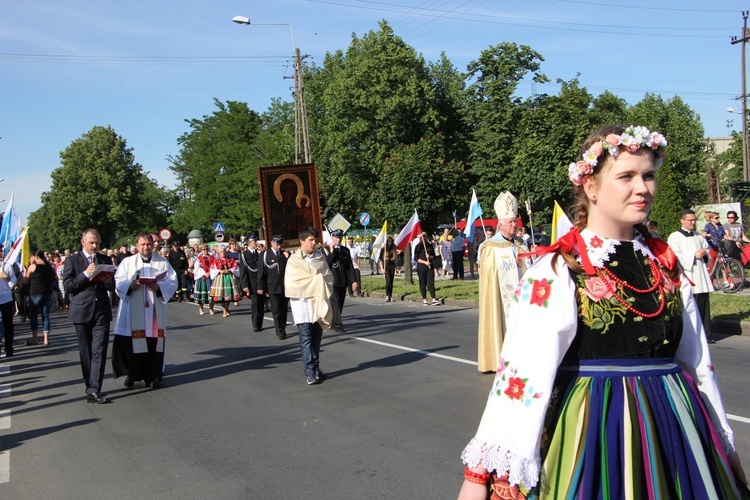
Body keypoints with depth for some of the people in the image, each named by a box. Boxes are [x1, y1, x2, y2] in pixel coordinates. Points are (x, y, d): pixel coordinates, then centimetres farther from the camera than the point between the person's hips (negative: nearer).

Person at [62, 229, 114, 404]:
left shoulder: (105, 260, 12)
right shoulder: (72, 260, 4)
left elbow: (112, 287, 13)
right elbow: (67, 285, -5)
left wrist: (108, 282, -10)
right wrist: (86, 274, -16)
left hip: (102, 310, 1)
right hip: (81, 310, -1)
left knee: (99, 350, -9)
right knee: (86, 351, 7)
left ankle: (93, 389, -13)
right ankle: (92, 387, 17)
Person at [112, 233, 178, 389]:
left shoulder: (163, 262, 7)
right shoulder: (127, 262, 9)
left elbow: (173, 282, 0)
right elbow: (118, 282, 2)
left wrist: (159, 286, -17)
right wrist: (130, 285, -17)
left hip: (154, 311, 0)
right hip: (133, 311, 0)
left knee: (153, 344, 1)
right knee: (132, 344, 1)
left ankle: (152, 376, 9)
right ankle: (131, 375, 15)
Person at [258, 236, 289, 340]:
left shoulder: (285, 254, 11)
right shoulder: (265, 255, 2)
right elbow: (261, 272, 1)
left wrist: (288, 258, -9)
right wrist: (260, 287, -4)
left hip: (285, 286, 3)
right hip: (273, 287, -3)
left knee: (284, 309, 8)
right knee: (276, 310, -4)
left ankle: (282, 330, 17)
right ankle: (279, 331, 1)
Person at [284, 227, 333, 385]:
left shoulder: (321, 257, 6)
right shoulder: (293, 260, -2)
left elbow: (329, 277, 5)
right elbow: (291, 283, -8)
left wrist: (320, 282, -16)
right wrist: (315, 280, -9)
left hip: (319, 301, 3)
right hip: (302, 302, -3)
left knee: (317, 337, 8)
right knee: (306, 338, -6)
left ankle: (316, 368, 19)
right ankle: (310, 373, -7)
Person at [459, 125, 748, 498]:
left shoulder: (664, 264, 6)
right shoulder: (558, 270, -12)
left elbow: (697, 361, 13)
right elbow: (522, 371, -19)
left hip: (673, 426, 6)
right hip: (591, 429, -5)